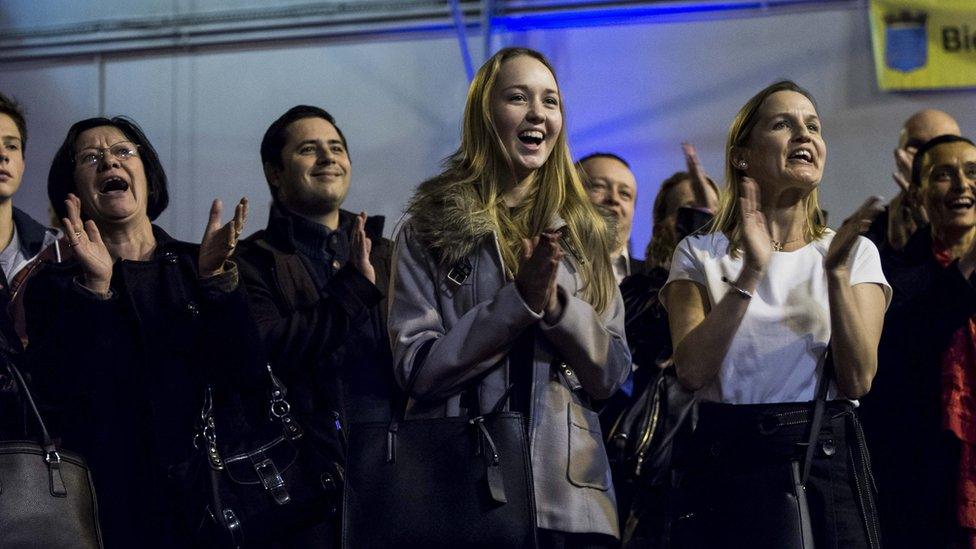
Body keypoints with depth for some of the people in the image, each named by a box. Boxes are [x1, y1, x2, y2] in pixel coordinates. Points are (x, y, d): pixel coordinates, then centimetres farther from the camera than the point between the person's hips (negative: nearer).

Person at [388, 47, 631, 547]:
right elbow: (416, 366, -8)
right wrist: (520, 300, -15)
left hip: (570, 491, 3)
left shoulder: (583, 233, 11)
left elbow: (611, 374, 5)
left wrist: (556, 302, -11)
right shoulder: (429, 230, 2)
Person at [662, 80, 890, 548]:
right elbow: (691, 371, -10)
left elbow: (858, 381, -6)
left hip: (825, 461, 1)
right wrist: (750, 275, -18)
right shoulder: (700, 255, 5)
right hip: (724, 463, 0)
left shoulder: (856, 253, 7)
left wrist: (836, 272, -15)